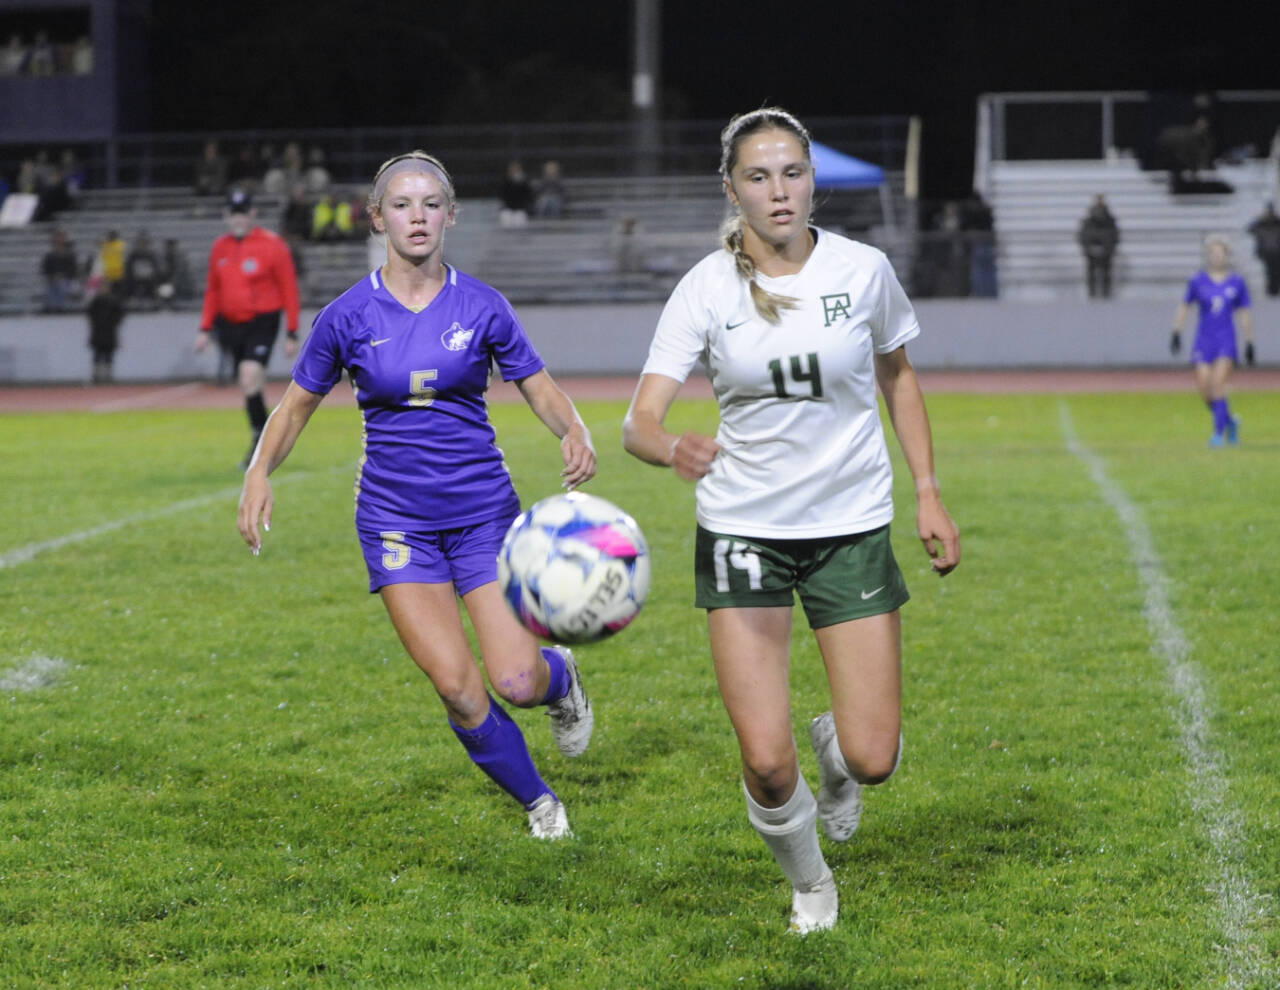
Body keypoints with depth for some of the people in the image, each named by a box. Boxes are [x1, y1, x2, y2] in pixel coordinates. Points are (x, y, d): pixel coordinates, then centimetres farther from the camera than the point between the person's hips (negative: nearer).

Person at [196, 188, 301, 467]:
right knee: (248, 386, 8)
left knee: (250, 377, -21)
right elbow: (212, 290, 19)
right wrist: (206, 328, 13)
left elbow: (289, 289, -4)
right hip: (231, 323, 5)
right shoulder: (220, 247, 9)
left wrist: (291, 334, -7)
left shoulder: (273, 245, -6)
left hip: (262, 322, -5)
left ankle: (261, 438, -12)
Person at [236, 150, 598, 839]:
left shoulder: (480, 306, -2)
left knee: (516, 681, -11)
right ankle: (538, 801, 15)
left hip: (483, 510, 0)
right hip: (395, 517, 0)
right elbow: (298, 402, 9)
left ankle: (560, 676, 28)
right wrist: (260, 472, -8)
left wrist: (574, 433, -18)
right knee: (457, 687, -11)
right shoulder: (348, 315, -2)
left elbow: (540, 389, 4)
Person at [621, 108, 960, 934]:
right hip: (742, 532, -1)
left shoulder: (864, 269, -6)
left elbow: (897, 376, 12)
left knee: (873, 759, -6)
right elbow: (640, 421, -14)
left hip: (852, 526, 1)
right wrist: (673, 448, -37)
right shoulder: (707, 287, -8)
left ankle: (836, 748, 33)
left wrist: (928, 491, 5)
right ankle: (809, 882, 22)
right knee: (765, 760, -10)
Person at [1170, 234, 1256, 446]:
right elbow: (1184, 307, 11)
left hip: (1226, 341, -1)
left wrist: (1249, 344, 9)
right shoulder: (1198, 281, 2)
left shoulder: (1237, 282, 2)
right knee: (1204, 388, -4)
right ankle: (1229, 421, 22)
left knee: (1218, 383, -17)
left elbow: (1244, 315, 9)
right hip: (1203, 340, 1)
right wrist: (1176, 333, 3)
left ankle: (1219, 432, -10)